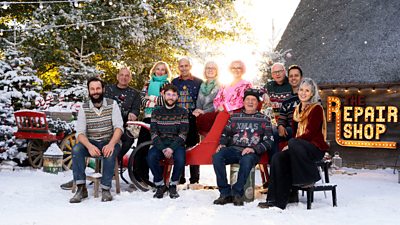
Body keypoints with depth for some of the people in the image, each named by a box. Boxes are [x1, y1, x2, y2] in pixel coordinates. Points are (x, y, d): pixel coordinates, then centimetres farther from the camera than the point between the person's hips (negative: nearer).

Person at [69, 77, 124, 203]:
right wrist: (89, 146, -30)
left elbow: (119, 127, -11)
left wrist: (111, 144, -31)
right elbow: (80, 133, -8)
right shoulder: (84, 108, 2)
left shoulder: (112, 104, -1)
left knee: (110, 153, -36)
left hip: (109, 142, -2)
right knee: (76, 149, -28)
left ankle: (105, 189, -23)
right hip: (90, 143, 2)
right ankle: (81, 188, -25)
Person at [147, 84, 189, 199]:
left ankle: (173, 185, -8)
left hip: (176, 144, -1)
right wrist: (163, 149, -16)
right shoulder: (156, 112, 9)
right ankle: (160, 185, -8)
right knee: (151, 157, -29)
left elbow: (183, 134, -3)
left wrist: (172, 148, -18)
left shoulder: (182, 112, 6)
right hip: (160, 144, 1)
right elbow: (153, 133, 0)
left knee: (180, 159, -33)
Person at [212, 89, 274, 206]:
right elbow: (225, 133, 22)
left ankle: (237, 193, -23)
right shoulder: (234, 117, 22)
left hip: (252, 152, -2)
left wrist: (254, 149, -11)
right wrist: (222, 144, -1)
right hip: (233, 149, 3)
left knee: (247, 160, -39)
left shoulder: (264, 119, 14)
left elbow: (269, 141, 5)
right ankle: (225, 193, -22)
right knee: (217, 157, -28)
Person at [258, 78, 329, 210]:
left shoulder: (317, 109, -4)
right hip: (300, 148, 7)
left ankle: (309, 179, -18)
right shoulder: (298, 109, 18)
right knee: (278, 158, -19)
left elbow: (310, 133, -13)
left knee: (293, 143, -36)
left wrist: (290, 144, -15)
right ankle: (277, 200, -19)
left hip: (316, 148, -7)